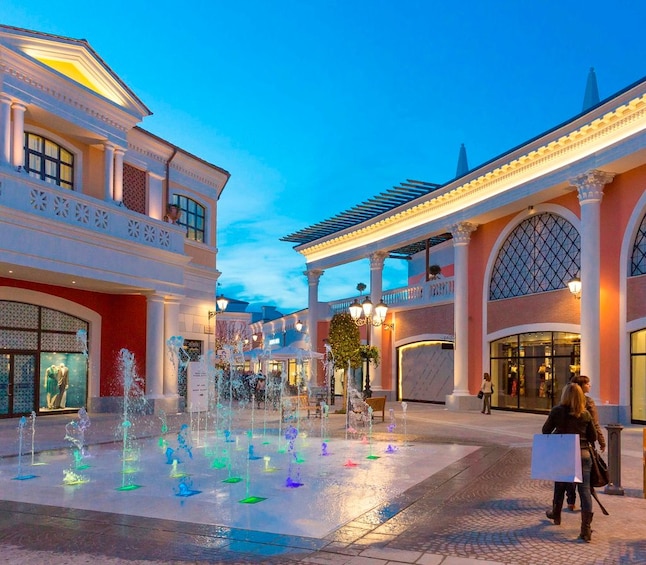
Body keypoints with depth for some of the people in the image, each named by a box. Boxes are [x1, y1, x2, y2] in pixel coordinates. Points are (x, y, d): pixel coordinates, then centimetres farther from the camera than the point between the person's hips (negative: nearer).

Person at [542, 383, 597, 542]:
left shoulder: (557, 411, -7)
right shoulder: (586, 414, -1)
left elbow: (545, 431, 1)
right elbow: (593, 437, 7)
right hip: (583, 454, 1)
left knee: (560, 486, 19)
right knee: (585, 490, 0)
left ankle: (556, 515, 40)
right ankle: (586, 528, -5)